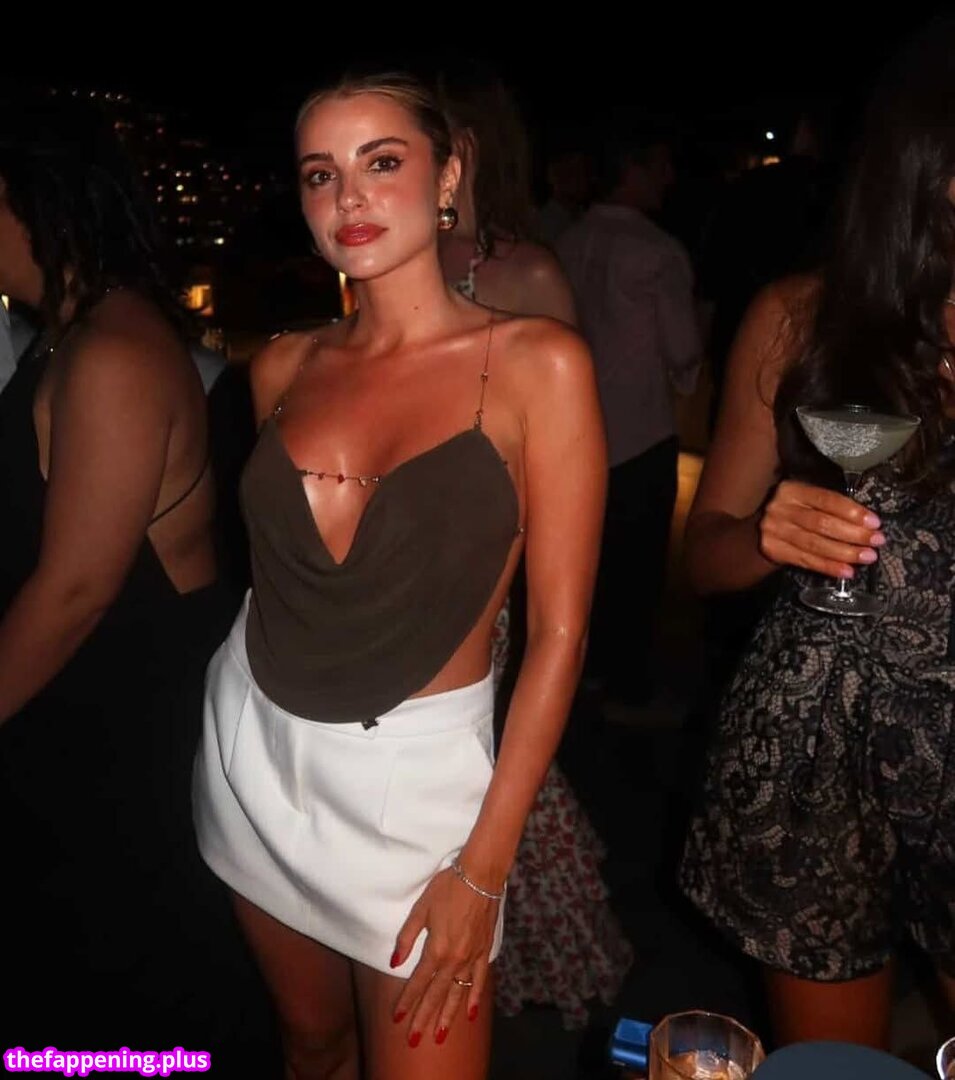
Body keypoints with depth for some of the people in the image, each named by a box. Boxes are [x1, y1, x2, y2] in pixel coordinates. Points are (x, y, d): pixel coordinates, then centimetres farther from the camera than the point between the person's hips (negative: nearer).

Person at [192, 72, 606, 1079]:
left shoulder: (535, 361, -12)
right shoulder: (284, 366, 2)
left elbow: (558, 630, -12)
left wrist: (483, 864, -13)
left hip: (413, 768, -4)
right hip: (253, 741, 4)